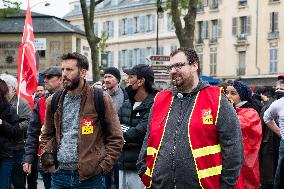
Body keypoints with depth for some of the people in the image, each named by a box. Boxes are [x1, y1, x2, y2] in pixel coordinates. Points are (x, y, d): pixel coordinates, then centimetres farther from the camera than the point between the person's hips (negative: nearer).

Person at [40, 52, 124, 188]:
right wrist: (47, 156, 6)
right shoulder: (53, 102, 9)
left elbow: (116, 138, -1)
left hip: (90, 177, -3)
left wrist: (103, 166, -9)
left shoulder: (101, 99, -2)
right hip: (59, 174, 4)